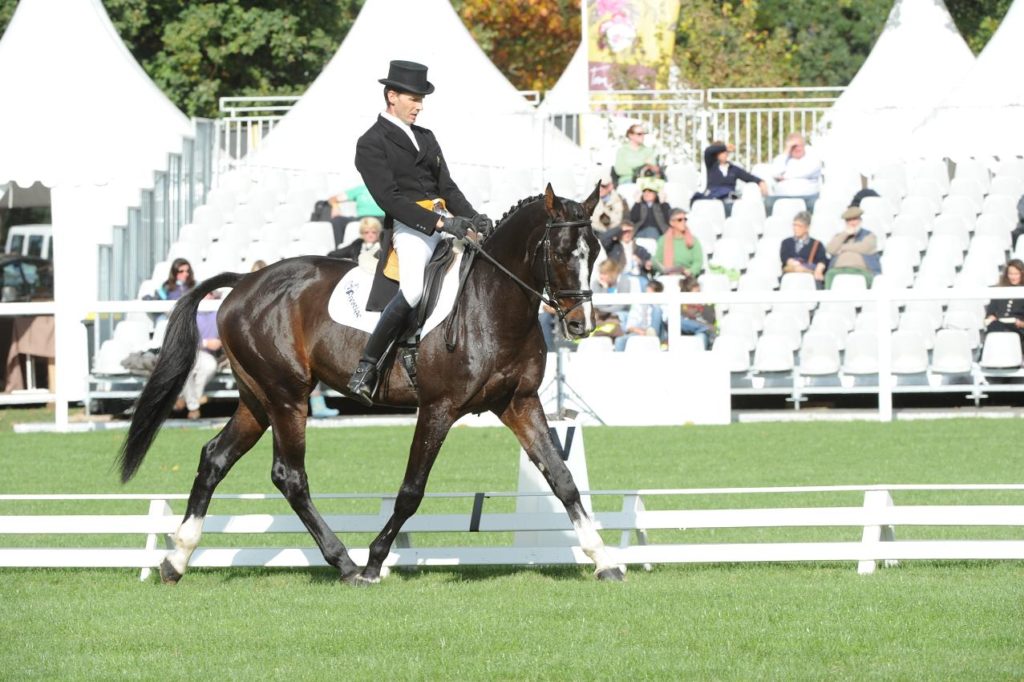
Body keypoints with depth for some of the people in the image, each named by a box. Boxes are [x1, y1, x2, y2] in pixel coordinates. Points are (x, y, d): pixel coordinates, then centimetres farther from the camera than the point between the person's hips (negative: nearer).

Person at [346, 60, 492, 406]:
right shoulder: (372, 144, -2)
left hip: (445, 221, 8)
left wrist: (474, 218, 0)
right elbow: (389, 199, -13)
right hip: (408, 226, -8)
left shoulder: (426, 138, 23)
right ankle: (365, 370, -23)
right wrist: (439, 222, -20)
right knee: (413, 289, -29)